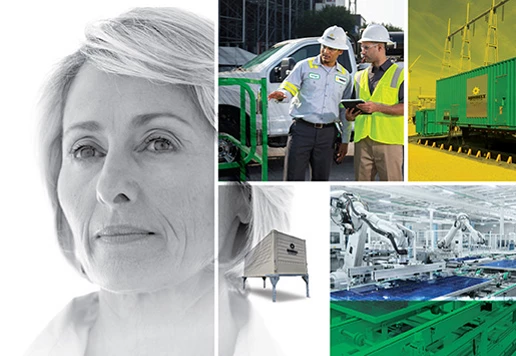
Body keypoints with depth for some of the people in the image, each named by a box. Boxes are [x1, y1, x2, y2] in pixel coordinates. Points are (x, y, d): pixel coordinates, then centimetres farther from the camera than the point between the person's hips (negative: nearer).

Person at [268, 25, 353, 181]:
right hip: (301, 130, -3)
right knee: (293, 178, -5)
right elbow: (289, 87, -2)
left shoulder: (345, 76, 12)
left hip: (327, 133, 3)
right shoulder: (304, 66, 3)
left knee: (321, 179, 10)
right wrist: (281, 94, -28)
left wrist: (345, 140, 13)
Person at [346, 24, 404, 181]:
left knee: (391, 180, -5)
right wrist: (349, 115, 1)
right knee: (361, 181, 6)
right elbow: (352, 107, 25)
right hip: (362, 140, 5)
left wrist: (378, 107, -18)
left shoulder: (399, 74, 4)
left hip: (389, 140, -5)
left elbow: (405, 107, -7)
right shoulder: (360, 76, 21)